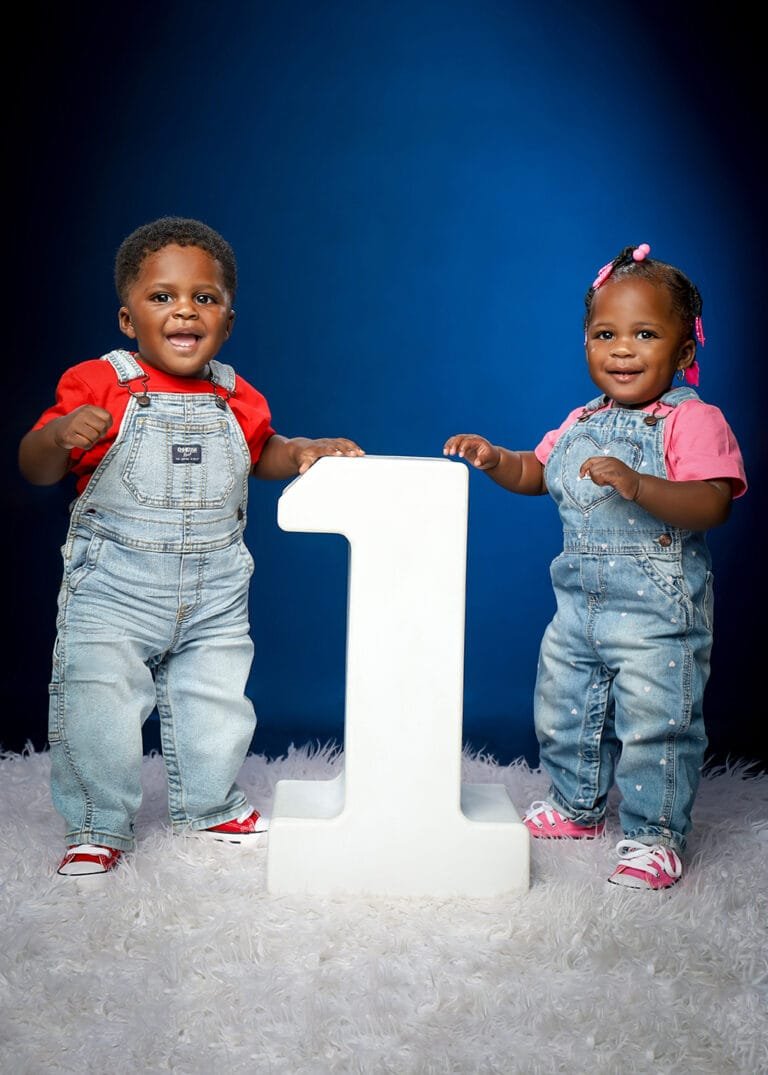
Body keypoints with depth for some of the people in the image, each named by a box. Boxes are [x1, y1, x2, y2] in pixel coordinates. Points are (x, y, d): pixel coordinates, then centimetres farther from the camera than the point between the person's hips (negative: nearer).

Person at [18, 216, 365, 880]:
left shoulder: (235, 398, 3)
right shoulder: (101, 385, -10)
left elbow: (262, 452, 22)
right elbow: (35, 469, -9)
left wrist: (305, 451, 2)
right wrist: (60, 434, -30)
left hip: (215, 592, 4)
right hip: (113, 586, -3)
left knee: (217, 705, 13)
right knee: (97, 707, -5)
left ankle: (209, 808, 38)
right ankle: (98, 827, 18)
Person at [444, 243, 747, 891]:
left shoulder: (694, 420, -11)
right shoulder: (581, 424, 11)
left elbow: (711, 506, -24)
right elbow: (533, 474, 23)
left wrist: (636, 484, -37)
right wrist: (495, 459, 2)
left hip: (658, 610, -7)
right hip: (579, 599, 7)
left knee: (655, 724, -3)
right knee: (561, 713, 18)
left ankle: (654, 835, 16)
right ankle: (576, 806, 39)